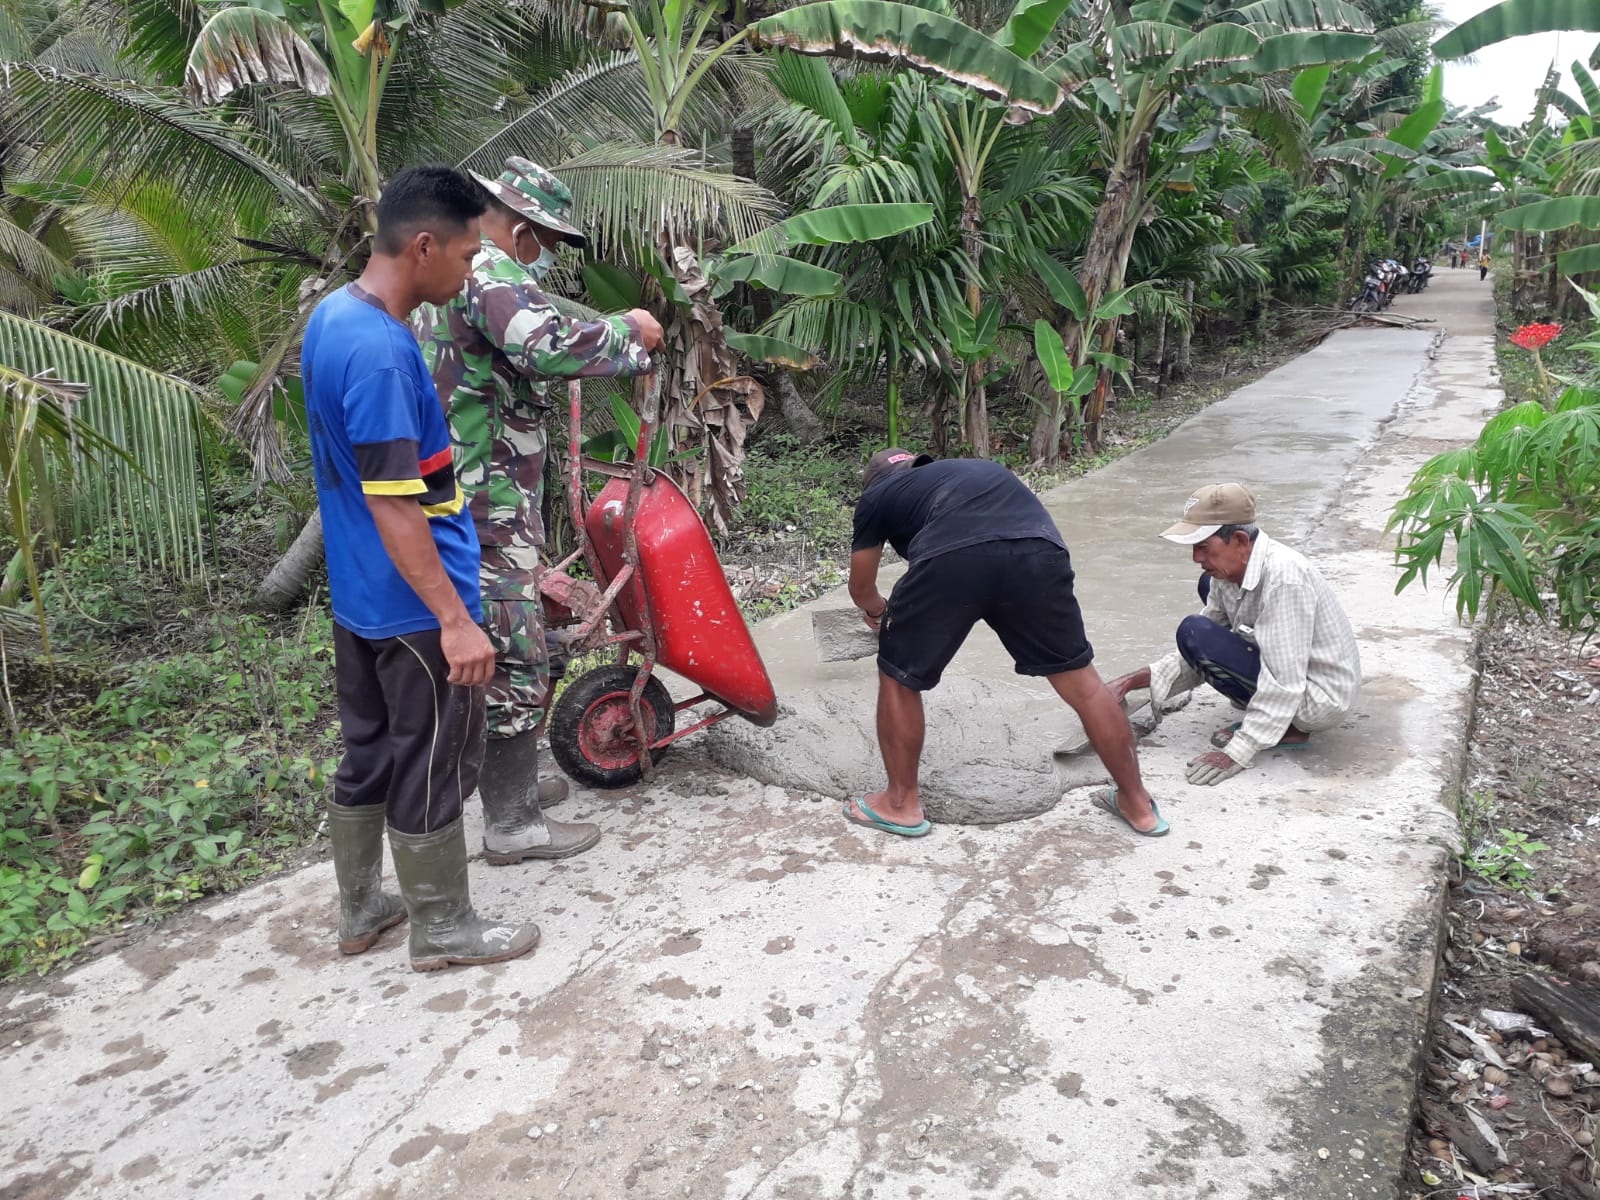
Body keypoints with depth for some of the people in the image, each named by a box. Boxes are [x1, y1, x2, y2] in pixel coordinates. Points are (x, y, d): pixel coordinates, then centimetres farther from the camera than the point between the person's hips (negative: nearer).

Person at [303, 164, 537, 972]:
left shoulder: (332, 317, 6)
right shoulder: (380, 352, -25)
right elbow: (393, 509, -26)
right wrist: (456, 620, -24)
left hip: (357, 596, 10)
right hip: (413, 607, -9)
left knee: (369, 753, 20)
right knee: (433, 766, 6)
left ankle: (361, 907, 36)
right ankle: (443, 929, 23)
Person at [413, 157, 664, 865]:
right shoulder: (492, 273, -16)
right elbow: (549, 346, -34)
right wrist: (628, 333, -19)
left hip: (460, 501, 11)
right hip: (488, 510, -11)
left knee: (491, 650, 20)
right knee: (515, 662, -3)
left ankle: (509, 783, 33)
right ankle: (512, 825, 7)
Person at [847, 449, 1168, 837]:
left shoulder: (876, 496, 32)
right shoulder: (974, 469, 43)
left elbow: (861, 588, 43)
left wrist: (877, 609, 67)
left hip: (952, 559, -4)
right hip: (1039, 551, 4)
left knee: (898, 678, 20)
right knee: (1078, 677, 22)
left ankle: (901, 804, 31)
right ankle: (1138, 804, 33)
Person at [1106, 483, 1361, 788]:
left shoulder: (1283, 577, -29)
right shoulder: (1228, 571, -3)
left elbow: (1283, 685, -31)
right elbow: (1197, 657, 4)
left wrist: (1236, 753, -30)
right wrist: (1132, 682, -6)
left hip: (1321, 698, -9)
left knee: (1193, 633, -20)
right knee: (1209, 586, 13)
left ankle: (1288, 728, -8)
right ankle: (1263, 710, 11)